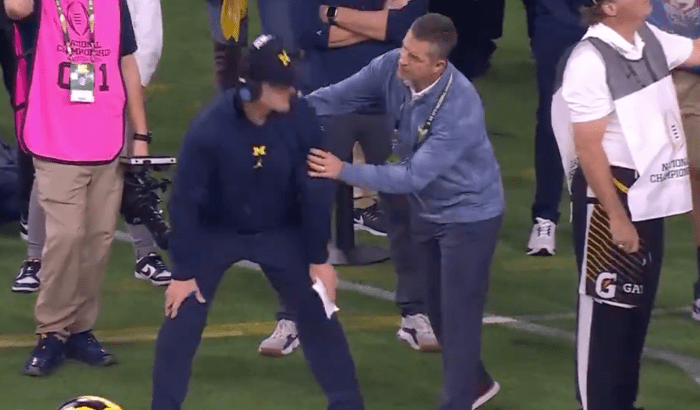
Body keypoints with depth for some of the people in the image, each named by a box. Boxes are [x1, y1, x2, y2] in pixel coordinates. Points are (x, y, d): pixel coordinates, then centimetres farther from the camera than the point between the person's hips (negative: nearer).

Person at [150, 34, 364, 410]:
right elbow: (185, 202, -20)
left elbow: (316, 189, -11)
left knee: (317, 313, 4)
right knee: (182, 317, -7)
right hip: (215, 233, -2)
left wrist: (318, 258, -5)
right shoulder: (208, 130, -31)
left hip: (280, 232, 2)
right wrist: (182, 272, -16)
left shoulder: (300, 119, -24)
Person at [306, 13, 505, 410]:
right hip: (428, 210, 8)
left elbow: (414, 176, -37)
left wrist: (344, 171, -41)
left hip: (469, 215, -8)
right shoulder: (392, 67, -19)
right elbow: (340, 96, -10)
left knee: (458, 315, 0)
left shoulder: (461, 110, -37)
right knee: (438, 310, 21)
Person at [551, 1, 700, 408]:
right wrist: (615, 216, -20)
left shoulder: (648, 37, 3)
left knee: (638, 305, 14)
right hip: (609, 195, -8)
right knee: (607, 307, -2)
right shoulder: (589, 61, -21)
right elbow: (588, 148, -21)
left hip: (648, 197, 8)